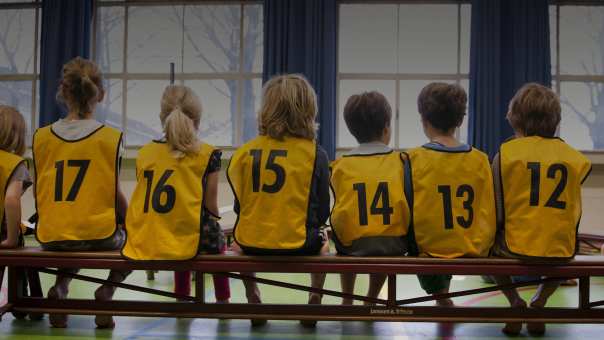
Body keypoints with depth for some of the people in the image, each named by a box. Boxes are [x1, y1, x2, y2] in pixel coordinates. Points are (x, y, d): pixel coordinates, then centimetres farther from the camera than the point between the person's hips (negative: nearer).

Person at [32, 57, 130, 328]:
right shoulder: (110, 137, -8)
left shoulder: (42, 136, 1)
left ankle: (61, 287, 8)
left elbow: (37, 192, 5)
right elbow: (115, 195, -6)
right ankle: (107, 290, 3)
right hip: (99, 235, -3)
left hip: (51, 236, 3)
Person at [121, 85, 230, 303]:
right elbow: (211, 207, -5)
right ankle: (222, 300, 38)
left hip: (144, 242, 4)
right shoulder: (207, 154, -6)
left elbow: (144, 205, 7)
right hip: (189, 242, -3)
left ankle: (182, 297, 40)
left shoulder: (144, 153, 4)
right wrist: (214, 219, 17)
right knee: (216, 237, 31)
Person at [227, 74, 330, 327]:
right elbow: (322, 213, -5)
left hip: (251, 243, 1)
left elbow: (239, 205, 1)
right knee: (321, 240, 33)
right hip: (297, 244, -1)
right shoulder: (315, 153, -9)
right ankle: (314, 305, 32)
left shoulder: (246, 151, -5)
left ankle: (253, 302, 37)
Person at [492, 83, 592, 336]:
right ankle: (540, 302, 18)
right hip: (561, 252, 2)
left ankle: (515, 301, 13)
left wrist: (502, 237, 14)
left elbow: (497, 213, -4)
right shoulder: (574, 157, 2)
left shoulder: (506, 153, -6)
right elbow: (574, 214, 8)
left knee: (490, 247, 30)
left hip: (517, 249, -2)